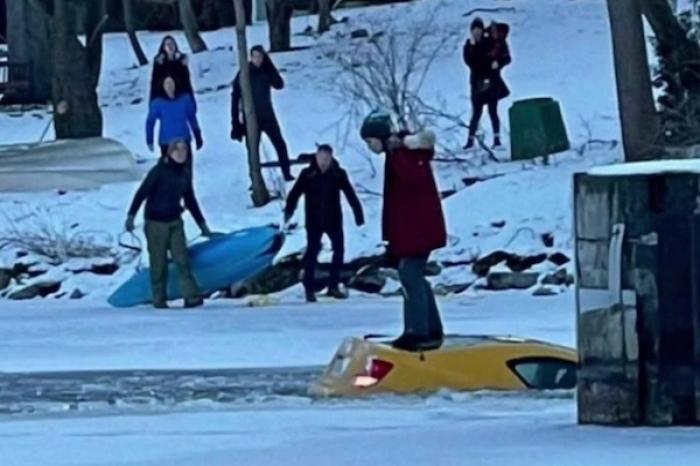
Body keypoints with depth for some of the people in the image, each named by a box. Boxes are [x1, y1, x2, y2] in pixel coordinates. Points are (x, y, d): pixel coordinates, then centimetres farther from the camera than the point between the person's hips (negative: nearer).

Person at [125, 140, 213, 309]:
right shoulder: (159, 171, -8)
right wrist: (131, 215, -20)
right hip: (156, 223, -5)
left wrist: (202, 224, 26)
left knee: (182, 260, -6)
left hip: (175, 222, 5)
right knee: (159, 262, 0)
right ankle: (159, 299, 9)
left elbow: (190, 201, 22)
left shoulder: (184, 175, 10)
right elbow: (142, 193, -12)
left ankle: (192, 296, -11)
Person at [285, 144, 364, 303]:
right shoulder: (307, 174, -8)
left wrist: (358, 214, -7)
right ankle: (309, 288, 3)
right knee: (312, 253, -4)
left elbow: (351, 195, -4)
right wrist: (288, 211, -25)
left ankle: (334, 286, 20)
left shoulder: (339, 174, -5)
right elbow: (295, 193, -12)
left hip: (334, 220, 2)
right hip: (314, 221, -2)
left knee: (339, 250, 7)